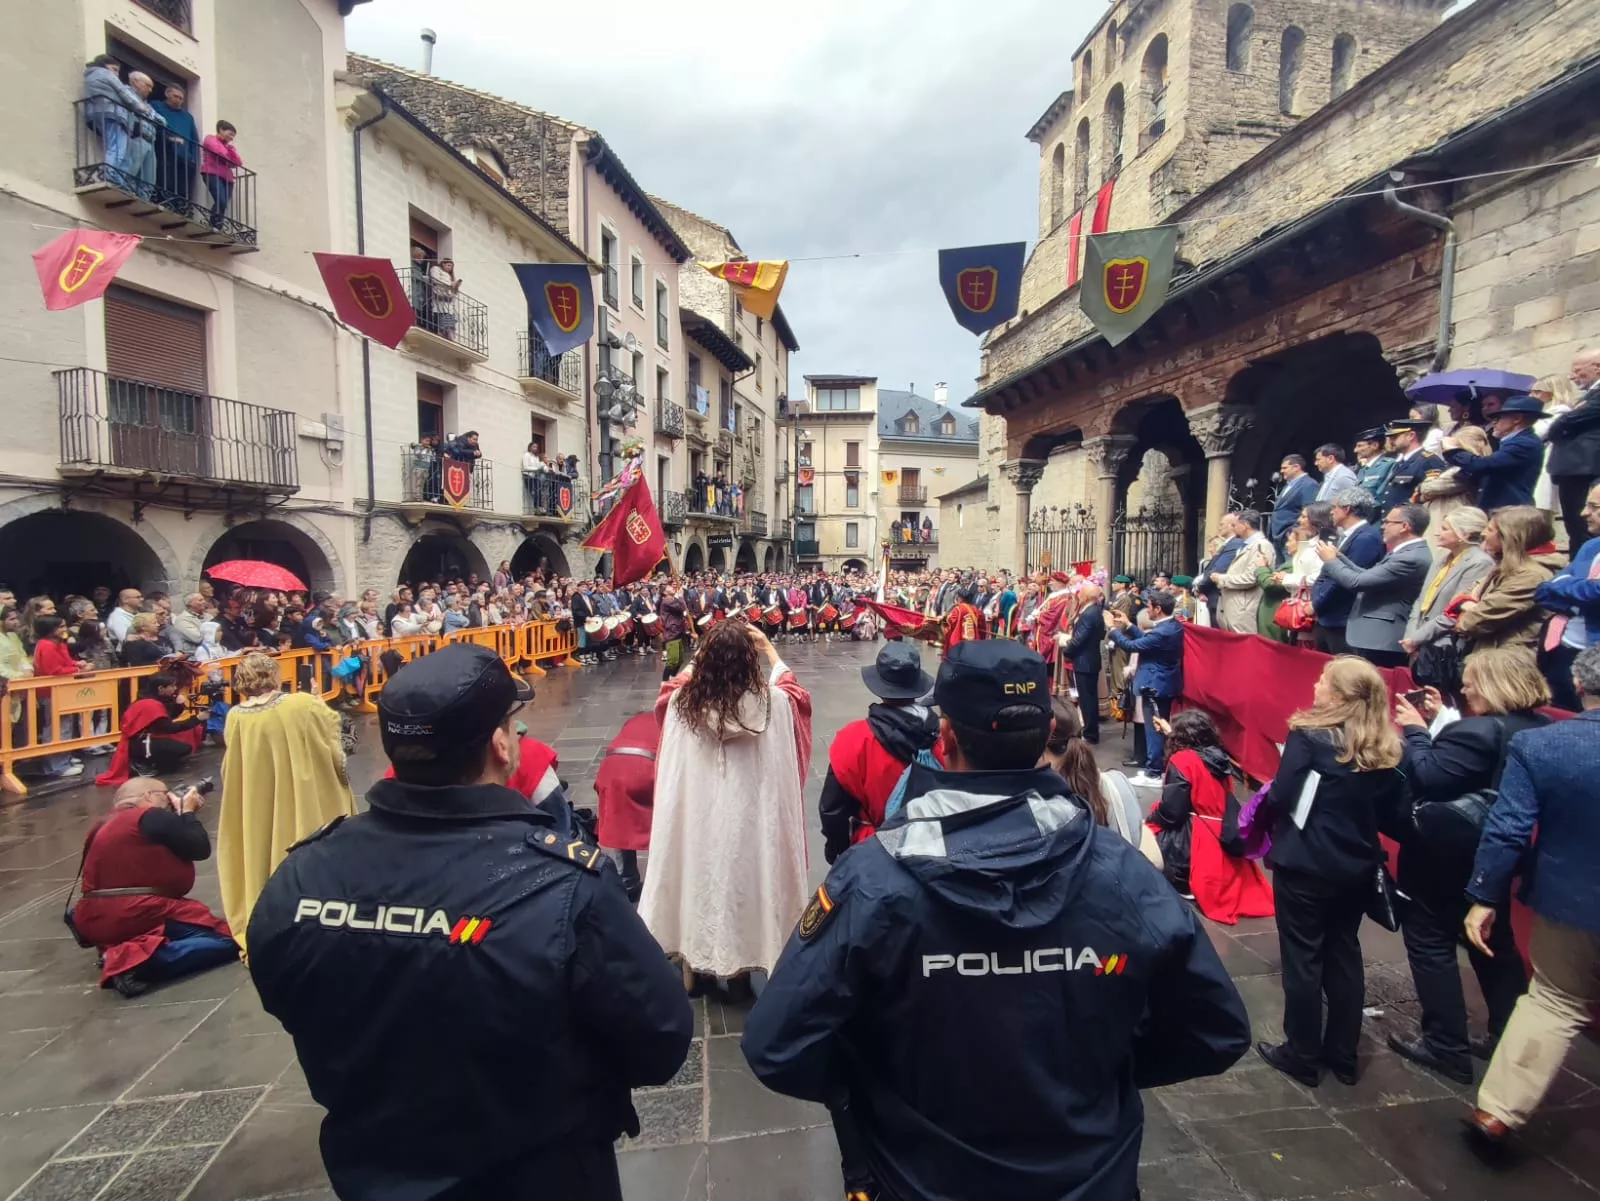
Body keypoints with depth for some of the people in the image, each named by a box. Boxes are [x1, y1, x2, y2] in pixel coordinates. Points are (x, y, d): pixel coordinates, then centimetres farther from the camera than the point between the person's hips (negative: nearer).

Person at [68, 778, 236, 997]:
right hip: (137, 916, -9)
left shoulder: (101, 827, 19)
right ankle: (135, 963, -24)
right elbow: (200, 849, -4)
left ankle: (116, 951, 7)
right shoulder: (153, 817, -7)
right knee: (226, 939, -11)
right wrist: (188, 812, 9)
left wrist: (180, 814, 22)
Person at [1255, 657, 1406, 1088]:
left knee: (1302, 959, 8)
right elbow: (1391, 811, 8)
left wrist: (1266, 818, 1)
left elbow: (1280, 798, -20)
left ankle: (1303, 1057, 21)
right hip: (1357, 867, 6)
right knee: (1344, 955, 18)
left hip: (1305, 865, -6)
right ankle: (1343, 1056, 31)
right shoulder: (1386, 748, 0)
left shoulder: (1309, 736, -19)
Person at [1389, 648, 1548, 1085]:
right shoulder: (1540, 730, 1)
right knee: (1494, 942, 22)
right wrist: (1442, 722, 4)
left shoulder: (1478, 733, -27)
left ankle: (1447, 1047, 15)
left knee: (1430, 942, 6)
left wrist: (1415, 730, -15)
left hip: (1445, 856, -8)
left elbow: (1426, 777, -28)